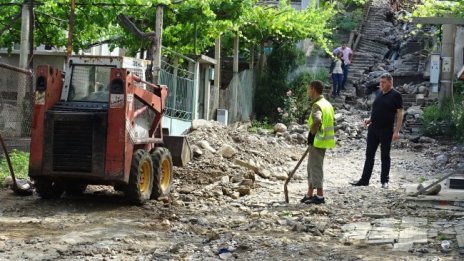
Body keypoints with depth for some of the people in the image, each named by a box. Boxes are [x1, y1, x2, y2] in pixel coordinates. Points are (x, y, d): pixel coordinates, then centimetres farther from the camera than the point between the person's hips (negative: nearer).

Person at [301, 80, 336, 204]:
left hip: (317, 140, -10)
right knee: (312, 167, 16)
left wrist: (313, 132, -20)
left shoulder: (317, 105, -17)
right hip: (323, 140, 10)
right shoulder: (327, 104, 14)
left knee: (316, 167, -3)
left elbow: (317, 120, -37)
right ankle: (309, 194, 23)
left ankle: (319, 196, 1)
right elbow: (332, 122, 21)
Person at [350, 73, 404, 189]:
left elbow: (400, 114, -11)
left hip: (386, 130, -6)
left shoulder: (396, 95, -9)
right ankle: (364, 179, 14)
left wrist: (397, 131, -17)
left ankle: (385, 181, 15)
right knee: (369, 154, 8)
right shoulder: (378, 93, 10)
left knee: (385, 156, 5)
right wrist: (370, 119, 6)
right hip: (373, 128, 6)